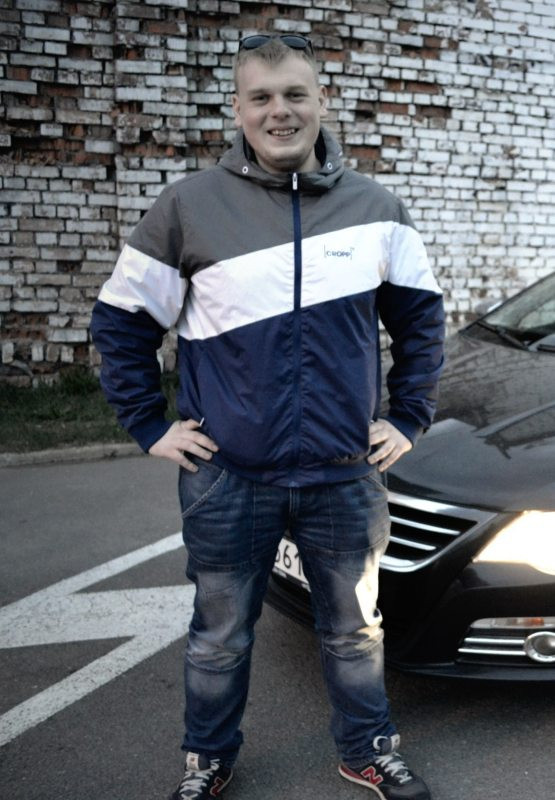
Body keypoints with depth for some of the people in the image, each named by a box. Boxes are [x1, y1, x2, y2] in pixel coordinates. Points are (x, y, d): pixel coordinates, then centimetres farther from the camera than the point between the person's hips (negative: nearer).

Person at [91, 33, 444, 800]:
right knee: (220, 636, 16)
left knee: (354, 628, 18)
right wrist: (150, 426, -1)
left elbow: (420, 314, 12)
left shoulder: (375, 207, 1)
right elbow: (121, 320, 2)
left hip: (344, 475, 2)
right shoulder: (190, 204, -6)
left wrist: (408, 417, 6)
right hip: (227, 478, -1)